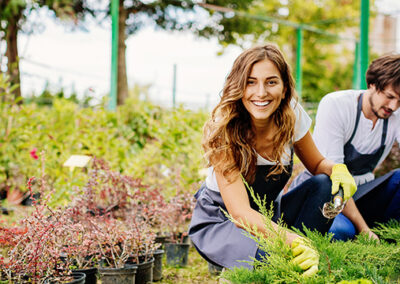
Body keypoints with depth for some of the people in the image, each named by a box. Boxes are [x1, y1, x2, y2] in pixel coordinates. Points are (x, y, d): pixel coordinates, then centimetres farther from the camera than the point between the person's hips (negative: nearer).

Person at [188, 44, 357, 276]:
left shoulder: (293, 116, -14)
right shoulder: (224, 131, -27)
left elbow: (317, 164, 4)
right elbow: (241, 213, -34)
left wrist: (337, 169, -21)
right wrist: (294, 241, -50)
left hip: (269, 214, 6)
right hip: (219, 221, -5)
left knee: (324, 184, -21)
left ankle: (303, 265, -17)